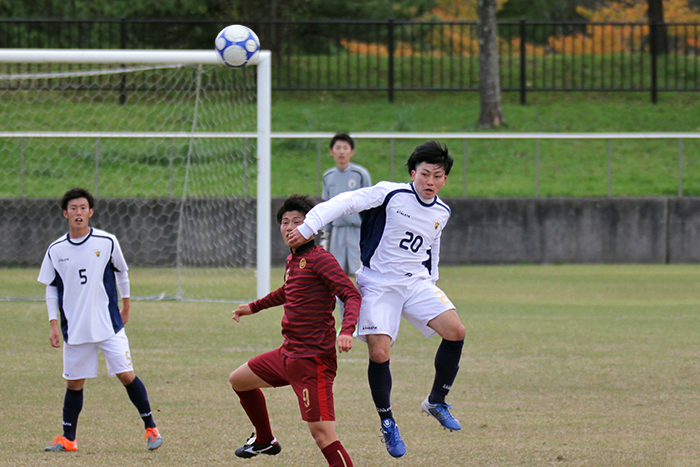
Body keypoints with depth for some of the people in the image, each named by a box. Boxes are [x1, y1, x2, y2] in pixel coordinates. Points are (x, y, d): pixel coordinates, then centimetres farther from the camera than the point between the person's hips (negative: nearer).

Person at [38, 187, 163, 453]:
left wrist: (126, 304, 19)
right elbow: (51, 289, 10)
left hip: (109, 325, -2)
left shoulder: (107, 242, -4)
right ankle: (68, 439, 14)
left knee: (126, 375, -7)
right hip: (74, 329, 2)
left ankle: (151, 428, 6)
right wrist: (53, 325, 4)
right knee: (74, 383, 4)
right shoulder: (56, 250, 2)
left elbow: (121, 272, 12)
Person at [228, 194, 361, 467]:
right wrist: (254, 307, 51)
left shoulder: (320, 259, -13)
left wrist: (347, 331, -39)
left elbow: (352, 295, -21)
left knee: (322, 434, -20)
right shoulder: (293, 261, 13)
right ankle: (265, 441, 45)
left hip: (314, 360, -10)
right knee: (238, 380, 28)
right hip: (288, 353, 10)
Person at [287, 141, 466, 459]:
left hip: (417, 281, 5)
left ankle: (436, 401, 5)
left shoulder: (442, 212, 7)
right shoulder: (390, 194, -13)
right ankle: (387, 423, 6)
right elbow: (344, 203, -18)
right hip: (378, 284, -5)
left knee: (455, 331, -15)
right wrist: (308, 227, -28)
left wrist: (431, 282, 26)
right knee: (379, 353, -15)